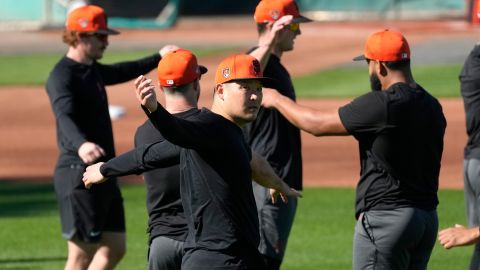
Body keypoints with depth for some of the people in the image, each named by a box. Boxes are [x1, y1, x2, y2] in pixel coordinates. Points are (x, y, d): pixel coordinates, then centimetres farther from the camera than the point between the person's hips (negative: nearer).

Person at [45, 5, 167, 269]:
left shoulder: (93, 69, 15)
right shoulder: (62, 76, -16)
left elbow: (120, 72, 38)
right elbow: (65, 117, -34)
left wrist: (158, 59, 45)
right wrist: (80, 144, -54)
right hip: (79, 175, -10)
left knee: (114, 248, 11)